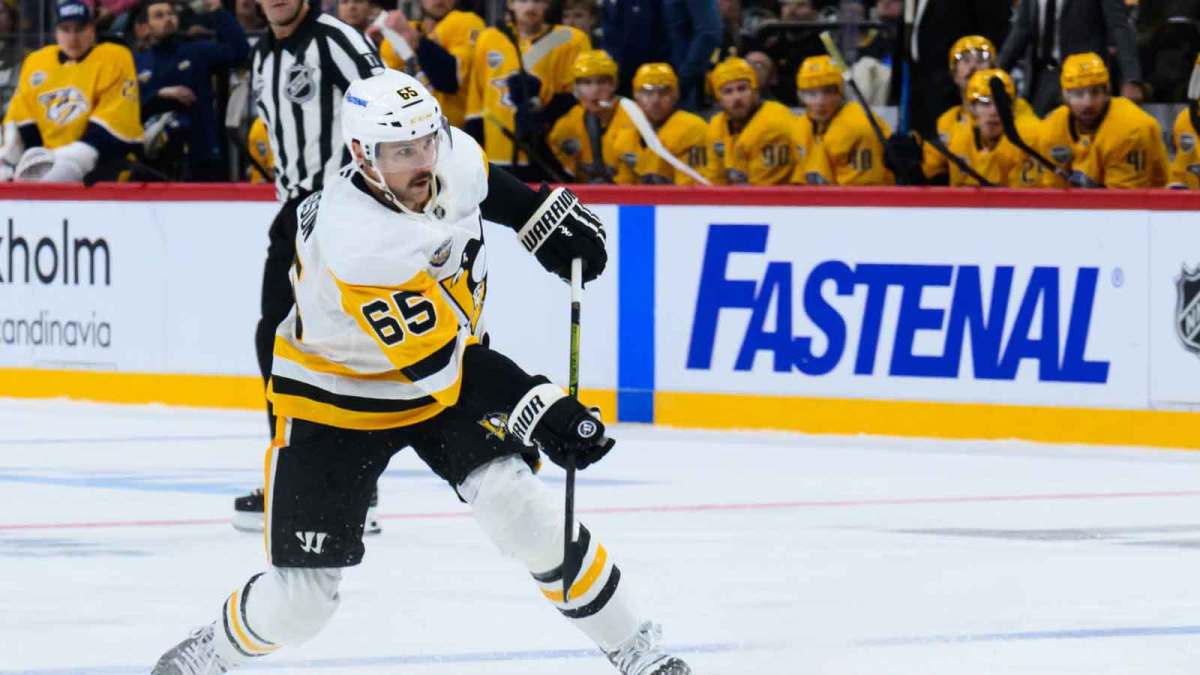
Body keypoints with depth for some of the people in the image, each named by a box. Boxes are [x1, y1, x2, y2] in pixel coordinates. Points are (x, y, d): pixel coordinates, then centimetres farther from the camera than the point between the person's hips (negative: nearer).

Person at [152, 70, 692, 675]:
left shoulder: (454, 159, -18)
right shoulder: (354, 245, -38)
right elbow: (431, 356, -39)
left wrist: (549, 219, 7)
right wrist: (535, 408, -46)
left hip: (447, 365, 5)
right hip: (338, 395, -5)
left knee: (513, 499, -18)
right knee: (301, 600, -4)